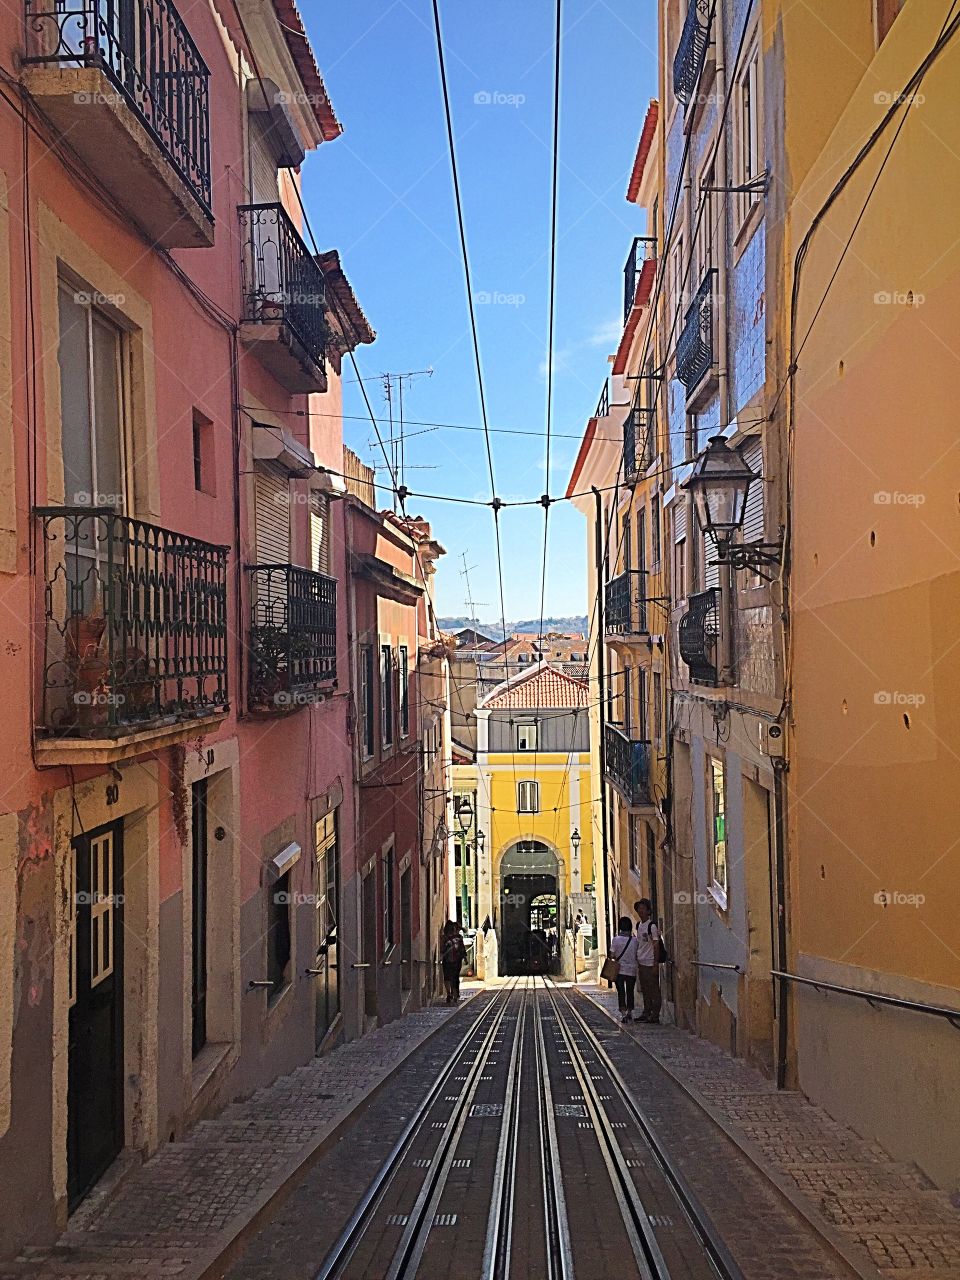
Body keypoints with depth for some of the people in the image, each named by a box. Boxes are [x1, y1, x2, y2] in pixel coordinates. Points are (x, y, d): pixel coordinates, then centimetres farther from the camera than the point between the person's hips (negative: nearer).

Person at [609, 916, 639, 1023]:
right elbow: (637, 955, 0)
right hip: (632, 970, 2)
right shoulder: (634, 940, -5)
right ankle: (629, 1013, 23)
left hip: (619, 969, -2)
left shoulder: (616, 939, -9)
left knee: (621, 992, 3)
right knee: (630, 992, 14)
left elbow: (612, 955, -8)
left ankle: (623, 1013, -7)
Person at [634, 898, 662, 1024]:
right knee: (645, 990, 14)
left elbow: (656, 945, -13)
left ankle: (654, 1015, 1)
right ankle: (646, 1013, 21)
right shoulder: (638, 925, 11)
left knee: (654, 990, -2)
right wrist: (637, 960, 17)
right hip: (641, 962, 8)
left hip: (650, 963, -8)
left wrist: (656, 965, -15)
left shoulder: (652, 925, -12)